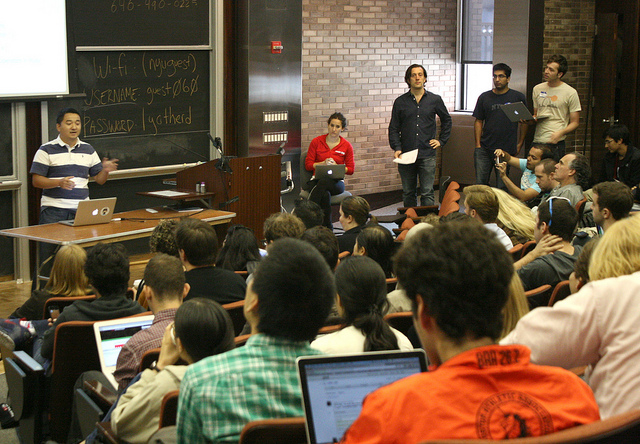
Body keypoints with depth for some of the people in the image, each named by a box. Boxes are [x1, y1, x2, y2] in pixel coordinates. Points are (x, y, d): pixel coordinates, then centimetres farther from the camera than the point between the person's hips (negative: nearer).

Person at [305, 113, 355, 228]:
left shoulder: (346, 146, 6)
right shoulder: (316, 142, 6)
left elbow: (351, 169, 8)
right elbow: (308, 165, 5)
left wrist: (336, 166, -11)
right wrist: (323, 163, -12)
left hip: (336, 182, 0)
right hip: (317, 179, 0)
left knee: (324, 183, -39)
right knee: (325, 195, -38)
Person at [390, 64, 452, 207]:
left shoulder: (435, 100, 7)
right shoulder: (400, 102, 7)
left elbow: (447, 120, 21)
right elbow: (393, 128, 7)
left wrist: (441, 141, 11)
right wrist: (396, 148, -7)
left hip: (427, 155, -1)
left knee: (427, 193, -4)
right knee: (408, 193, 8)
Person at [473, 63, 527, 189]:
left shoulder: (518, 97, 3)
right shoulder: (484, 97, 8)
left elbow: (524, 122, 9)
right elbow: (478, 121, 11)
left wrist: (520, 144, 5)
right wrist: (478, 144, 4)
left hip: (506, 150, -2)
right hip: (484, 149, 2)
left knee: (502, 186, 2)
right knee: (480, 183, 1)